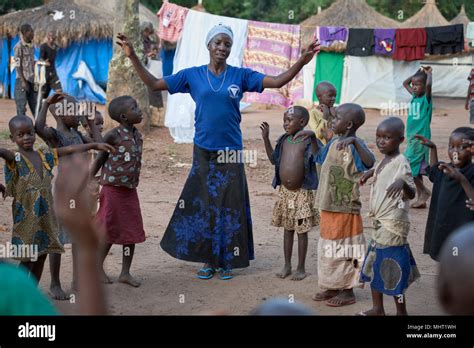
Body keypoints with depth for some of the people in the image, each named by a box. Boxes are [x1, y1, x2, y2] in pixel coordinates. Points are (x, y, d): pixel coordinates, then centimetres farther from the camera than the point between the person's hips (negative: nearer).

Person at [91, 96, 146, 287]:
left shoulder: (137, 135, 6)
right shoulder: (114, 135, -14)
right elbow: (99, 159, -9)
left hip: (130, 190, 6)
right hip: (113, 189, -6)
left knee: (132, 232, 7)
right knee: (110, 232, 3)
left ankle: (125, 272, 18)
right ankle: (98, 268, 20)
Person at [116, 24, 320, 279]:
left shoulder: (240, 75, -1)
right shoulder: (192, 75, 1)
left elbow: (277, 82, -6)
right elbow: (154, 84, 2)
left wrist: (302, 61, -19)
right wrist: (133, 57, -6)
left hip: (231, 152, 0)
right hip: (203, 151, 1)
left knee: (229, 206, 3)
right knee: (202, 205, 5)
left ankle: (226, 261, 15)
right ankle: (207, 260, 17)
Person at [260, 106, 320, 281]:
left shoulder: (308, 141, -12)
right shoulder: (283, 140, 5)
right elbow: (273, 159, 15)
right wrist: (266, 139, 6)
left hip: (302, 192, -6)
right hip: (285, 191, 6)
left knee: (301, 230, 4)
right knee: (287, 229, 14)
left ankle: (301, 268, 14)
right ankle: (287, 265, 25)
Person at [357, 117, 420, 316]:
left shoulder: (401, 163, -18)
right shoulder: (385, 160, 8)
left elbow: (411, 194, -25)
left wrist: (402, 183, -44)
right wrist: (371, 172, 18)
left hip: (392, 223, -9)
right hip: (381, 222, 9)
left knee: (392, 269, -2)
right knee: (373, 265, 16)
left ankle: (401, 312, 11)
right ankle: (377, 309, 28)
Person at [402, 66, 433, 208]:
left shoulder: (426, 98, -10)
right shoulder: (414, 96, 9)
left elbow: (429, 84, -29)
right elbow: (405, 83, 22)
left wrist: (428, 73, -13)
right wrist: (418, 72, 14)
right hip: (412, 137, 8)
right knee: (416, 170, 10)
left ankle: (423, 191, 1)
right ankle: (421, 199, 16)